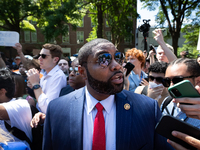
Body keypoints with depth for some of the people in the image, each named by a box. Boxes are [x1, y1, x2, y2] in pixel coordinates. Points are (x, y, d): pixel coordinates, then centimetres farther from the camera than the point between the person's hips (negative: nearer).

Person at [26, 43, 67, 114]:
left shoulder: (58, 77, -21)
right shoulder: (45, 74, 6)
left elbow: (47, 109, -27)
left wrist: (36, 84, -21)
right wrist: (34, 86, -1)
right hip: (39, 112, 7)